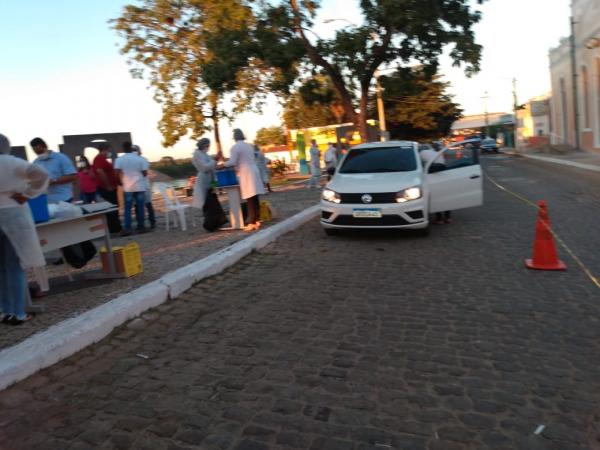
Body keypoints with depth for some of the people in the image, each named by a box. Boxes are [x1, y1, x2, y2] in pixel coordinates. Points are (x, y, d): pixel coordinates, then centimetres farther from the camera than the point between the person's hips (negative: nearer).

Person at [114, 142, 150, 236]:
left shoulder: (119, 159, -2)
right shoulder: (139, 159, -3)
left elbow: (117, 173, -10)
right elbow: (145, 173, -3)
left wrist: (123, 180, 7)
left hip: (127, 187, 0)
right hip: (140, 186, 0)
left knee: (127, 208, 4)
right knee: (140, 207, 6)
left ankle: (127, 228, -2)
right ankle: (141, 227, 9)